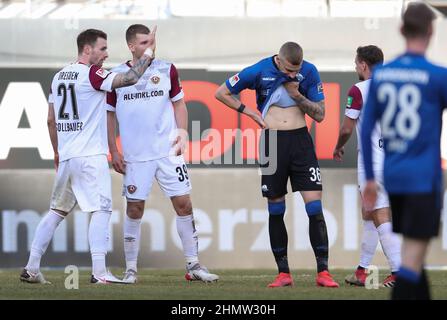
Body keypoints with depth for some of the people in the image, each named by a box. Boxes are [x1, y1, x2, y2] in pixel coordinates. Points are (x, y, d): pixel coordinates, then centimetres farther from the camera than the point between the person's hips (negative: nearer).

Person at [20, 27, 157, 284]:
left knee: (57, 211, 14)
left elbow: (51, 120, 20)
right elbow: (129, 79, -16)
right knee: (101, 209, -9)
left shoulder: (59, 77, 15)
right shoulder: (91, 74, -9)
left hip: (66, 157, 8)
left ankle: (32, 268, 12)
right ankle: (99, 272, -18)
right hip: (90, 156, -8)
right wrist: (149, 54, -6)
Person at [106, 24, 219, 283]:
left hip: (168, 151, 1)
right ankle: (131, 269, 10)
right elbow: (110, 114, 8)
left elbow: (179, 104, 12)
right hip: (135, 155, -1)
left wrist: (183, 133, -3)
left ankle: (193, 265, 5)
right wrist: (114, 151, 3)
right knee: (135, 209, 1)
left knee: (183, 204, -2)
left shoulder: (166, 69, 3)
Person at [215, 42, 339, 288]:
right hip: (272, 140, 0)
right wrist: (250, 112, 0)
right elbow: (221, 94, 6)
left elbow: (319, 115, 2)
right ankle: (283, 272, 10)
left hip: (300, 140, 0)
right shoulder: (259, 71, -5)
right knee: (276, 210, 3)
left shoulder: (309, 72, -2)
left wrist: (297, 95, -11)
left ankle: (323, 271, -5)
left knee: (315, 207, -7)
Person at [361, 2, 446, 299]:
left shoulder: (380, 74, 5)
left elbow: (366, 130, 7)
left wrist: (370, 179, 13)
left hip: (393, 178, 5)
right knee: (413, 256, -7)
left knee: (414, 250, 16)